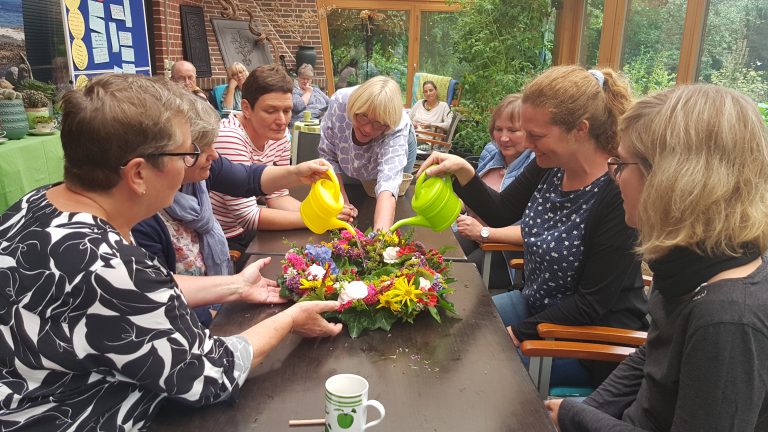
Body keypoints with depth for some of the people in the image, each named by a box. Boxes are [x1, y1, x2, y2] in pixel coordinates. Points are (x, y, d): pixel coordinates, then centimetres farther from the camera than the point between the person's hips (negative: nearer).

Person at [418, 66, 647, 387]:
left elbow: (592, 304, -22)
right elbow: (500, 213, 8)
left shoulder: (619, 194, -28)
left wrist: (519, 333, -17)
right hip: (536, 305, 7)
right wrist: (463, 171, -9)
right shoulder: (549, 167, -7)